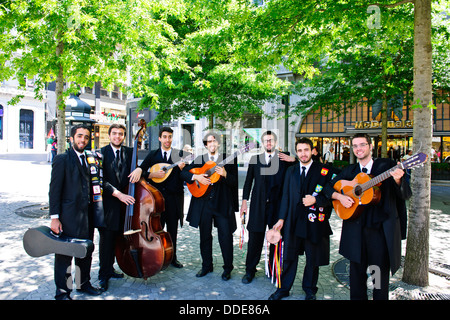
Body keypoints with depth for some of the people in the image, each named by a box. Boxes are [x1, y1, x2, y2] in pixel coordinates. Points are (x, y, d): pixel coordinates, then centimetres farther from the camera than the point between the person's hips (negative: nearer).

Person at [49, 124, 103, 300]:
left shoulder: (89, 159, 12)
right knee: (64, 255, 5)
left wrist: (93, 212, 9)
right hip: (69, 216, -6)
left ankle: (83, 283, 35)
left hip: (87, 215, 6)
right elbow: (54, 190, -9)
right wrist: (54, 217, -13)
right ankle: (62, 292, 20)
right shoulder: (62, 159, -6)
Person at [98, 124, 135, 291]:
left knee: (116, 238, 13)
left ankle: (110, 269, 30)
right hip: (108, 202, -4)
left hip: (125, 201, 4)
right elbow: (101, 180, -13)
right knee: (106, 238, 2)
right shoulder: (101, 153, -5)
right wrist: (118, 194, -21)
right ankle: (103, 275, 17)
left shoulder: (129, 152, 8)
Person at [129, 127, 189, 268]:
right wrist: (152, 175, -17)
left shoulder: (180, 154, 5)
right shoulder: (153, 154, 8)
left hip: (174, 197, 0)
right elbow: (140, 172, 2)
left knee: (173, 229, 10)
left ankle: (172, 257, 26)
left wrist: (181, 169, -18)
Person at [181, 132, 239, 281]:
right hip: (203, 202, 3)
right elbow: (184, 173, 6)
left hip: (222, 203, -2)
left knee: (226, 236, -1)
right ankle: (206, 266, 29)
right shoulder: (199, 159, 11)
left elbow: (235, 182, -3)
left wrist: (225, 174, -21)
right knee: (205, 236, 12)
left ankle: (228, 268, 16)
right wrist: (196, 176, -11)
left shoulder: (229, 159, 3)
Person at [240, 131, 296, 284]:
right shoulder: (255, 159, 9)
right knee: (255, 238, 6)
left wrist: (294, 160, -12)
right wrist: (244, 200, 4)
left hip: (277, 204, 0)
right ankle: (250, 270, 21)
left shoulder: (284, 159, 5)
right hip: (258, 205, 1)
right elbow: (248, 181, 10)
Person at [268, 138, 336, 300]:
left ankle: (309, 289, 33)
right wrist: (281, 218, 4)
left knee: (312, 259, 12)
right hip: (293, 221, 3)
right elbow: (286, 196, 9)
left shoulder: (325, 171, -3)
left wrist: (316, 200, -19)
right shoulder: (291, 171, 9)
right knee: (289, 257, 12)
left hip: (314, 222, -2)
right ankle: (284, 288, 29)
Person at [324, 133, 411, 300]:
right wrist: (340, 196, -6)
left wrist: (397, 180, -28)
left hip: (382, 229, -3)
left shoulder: (387, 165, -1)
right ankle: (358, 297, 31)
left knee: (381, 272, 8)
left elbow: (405, 195, -7)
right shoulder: (349, 171, 9)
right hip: (355, 228, 3)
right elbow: (328, 187, 13)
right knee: (357, 271, 13)